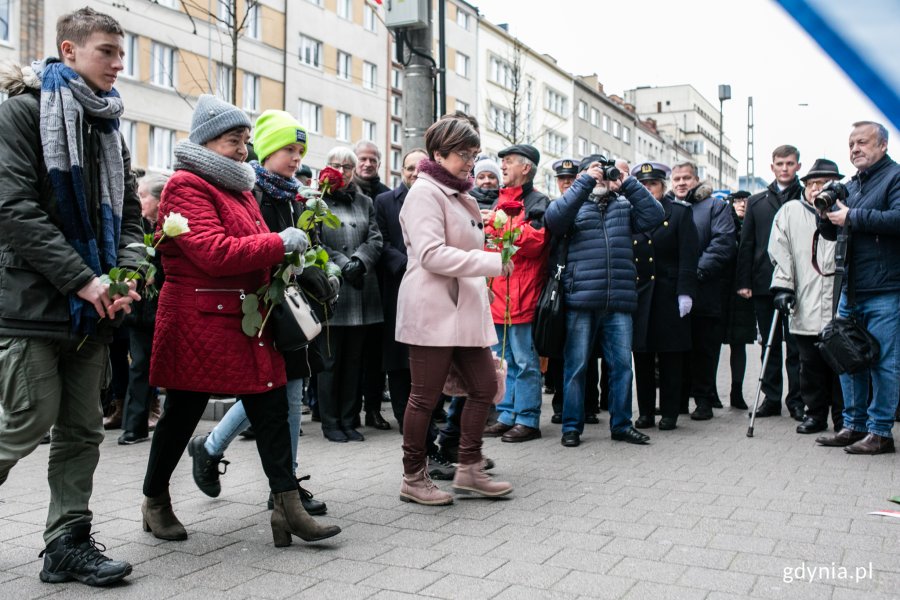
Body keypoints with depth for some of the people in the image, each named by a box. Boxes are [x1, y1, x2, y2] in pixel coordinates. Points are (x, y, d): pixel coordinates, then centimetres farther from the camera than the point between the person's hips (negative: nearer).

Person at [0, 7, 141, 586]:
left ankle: (69, 542, 17)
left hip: (91, 306, 6)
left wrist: (126, 277, -3)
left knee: (84, 429, 7)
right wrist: (80, 278, -18)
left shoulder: (109, 127, 16)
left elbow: (128, 213, 16)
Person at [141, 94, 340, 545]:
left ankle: (288, 505, 2)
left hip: (247, 318, 8)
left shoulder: (239, 188, 18)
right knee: (182, 414, 7)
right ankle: (155, 500, 27)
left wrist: (283, 263, 7)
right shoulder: (187, 186, -11)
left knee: (271, 408, 0)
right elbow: (216, 254, -24)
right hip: (199, 321, -8)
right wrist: (281, 243, -18)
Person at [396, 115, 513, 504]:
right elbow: (431, 254, -22)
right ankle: (413, 478, 13)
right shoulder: (425, 192, -10)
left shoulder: (460, 196, 21)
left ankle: (468, 470, 20)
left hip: (465, 309, 9)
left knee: (484, 387, 8)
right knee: (426, 396, -1)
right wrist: (493, 262, -20)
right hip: (433, 310, -9)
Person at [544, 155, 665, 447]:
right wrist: (585, 182, -11)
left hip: (619, 302, 3)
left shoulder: (624, 207, 19)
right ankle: (571, 426, 12)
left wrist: (628, 184, 1)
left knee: (622, 364, 7)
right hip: (581, 300, -3)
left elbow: (654, 215, 5)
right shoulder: (574, 206, 9)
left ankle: (621, 424, 19)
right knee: (576, 365, 2)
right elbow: (553, 219, -12)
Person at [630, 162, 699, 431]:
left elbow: (688, 257, -3)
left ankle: (669, 413, 11)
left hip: (669, 296, -2)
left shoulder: (680, 212, 4)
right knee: (642, 356, 5)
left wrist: (685, 293, -11)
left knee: (670, 356, 2)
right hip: (638, 295, 2)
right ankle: (646, 412, 13)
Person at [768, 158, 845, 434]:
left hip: (840, 305, -1)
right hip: (806, 307, 1)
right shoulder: (790, 212, 8)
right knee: (811, 364, 7)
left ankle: (843, 417, 16)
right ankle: (815, 413, 20)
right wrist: (783, 286, -2)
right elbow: (781, 253, 5)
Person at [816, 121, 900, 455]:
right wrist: (827, 214, 2)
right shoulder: (852, 185, 19)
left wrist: (852, 217, -15)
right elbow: (832, 233, 23)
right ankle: (854, 426, 21)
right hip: (850, 289, 8)